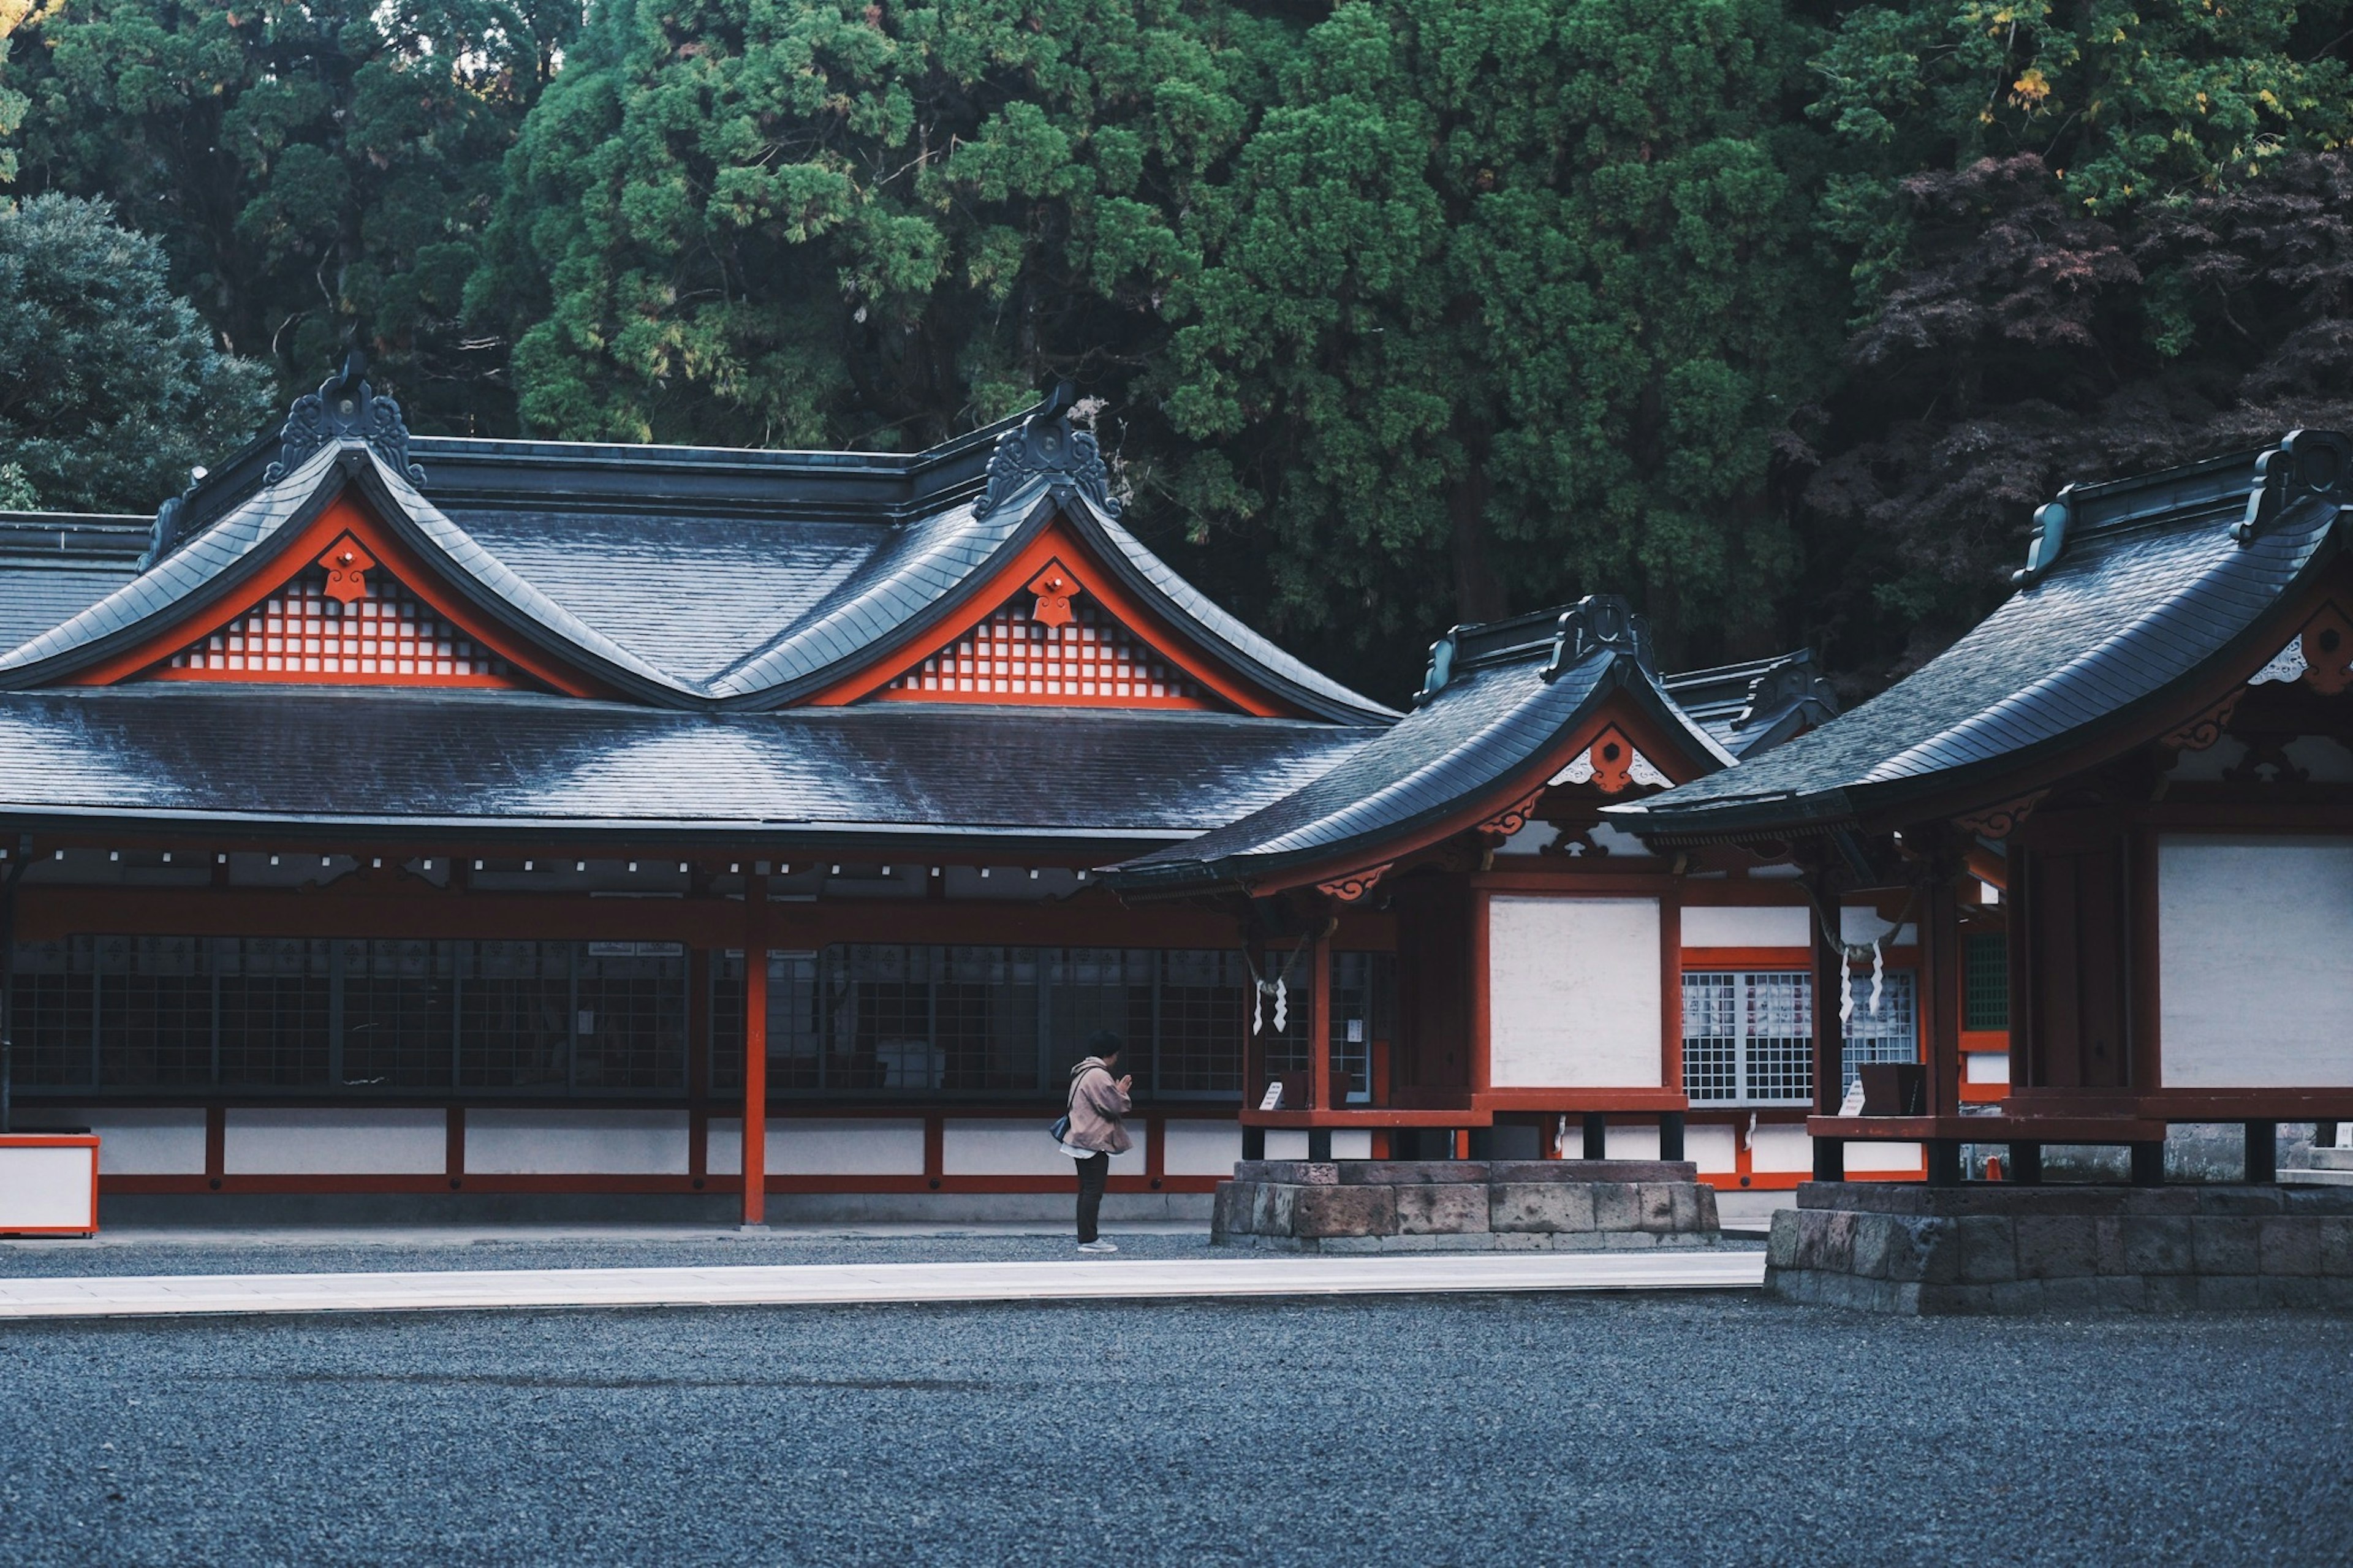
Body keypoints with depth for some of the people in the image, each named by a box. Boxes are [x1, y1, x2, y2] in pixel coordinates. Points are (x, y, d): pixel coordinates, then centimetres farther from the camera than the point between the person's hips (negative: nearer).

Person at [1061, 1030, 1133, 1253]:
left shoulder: (1082, 1073, 16)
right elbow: (1115, 1106, -17)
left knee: (1087, 1190, 12)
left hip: (1082, 1140, 10)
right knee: (1094, 1191, -8)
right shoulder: (1099, 1076, -17)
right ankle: (1089, 1240, -8)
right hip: (1095, 1141, -10)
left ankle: (1086, 1238, 14)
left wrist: (1118, 1092, 13)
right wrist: (1122, 1092, 2)